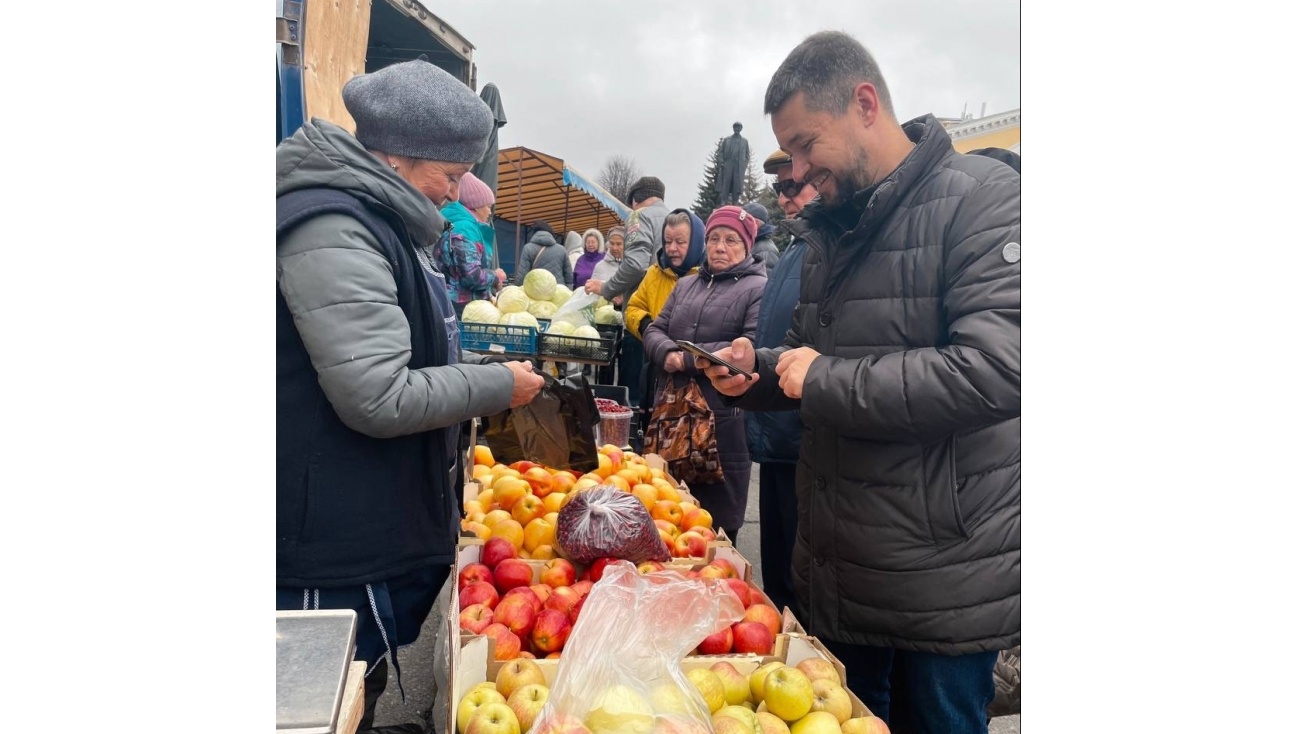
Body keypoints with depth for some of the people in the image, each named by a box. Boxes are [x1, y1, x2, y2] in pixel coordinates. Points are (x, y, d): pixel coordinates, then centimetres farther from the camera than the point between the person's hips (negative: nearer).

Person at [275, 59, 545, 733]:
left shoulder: (383, 223, 14)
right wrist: (499, 386, -14)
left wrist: (485, 365, 12)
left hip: (392, 533, 10)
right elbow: (380, 398, -26)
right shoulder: (334, 232, -20)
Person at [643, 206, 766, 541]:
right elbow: (655, 330, 13)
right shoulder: (685, 285, 18)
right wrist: (668, 352, -10)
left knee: (716, 521, 5)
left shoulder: (759, 288, -4)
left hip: (723, 420, -6)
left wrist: (688, 359, -16)